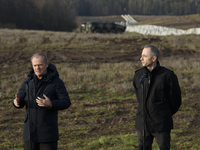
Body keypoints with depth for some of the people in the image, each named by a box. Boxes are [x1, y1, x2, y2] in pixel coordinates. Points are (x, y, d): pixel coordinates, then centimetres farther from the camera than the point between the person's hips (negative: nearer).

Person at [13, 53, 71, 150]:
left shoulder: (56, 82, -7)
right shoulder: (28, 81, 6)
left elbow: (66, 103, -10)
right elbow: (21, 101, 8)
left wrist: (50, 104, -29)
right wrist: (17, 102, -17)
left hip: (48, 131, -4)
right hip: (30, 130, 4)